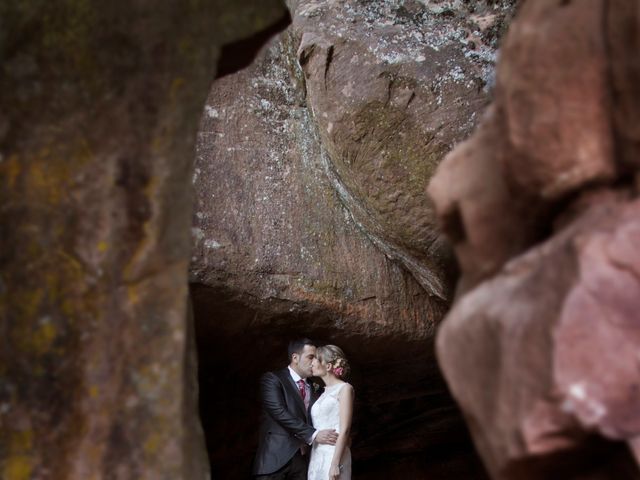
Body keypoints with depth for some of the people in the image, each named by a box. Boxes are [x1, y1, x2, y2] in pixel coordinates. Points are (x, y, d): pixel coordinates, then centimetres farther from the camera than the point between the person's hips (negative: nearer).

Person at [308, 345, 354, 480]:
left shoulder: (344, 388, -4)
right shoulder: (323, 392, 17)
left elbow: (344, 430, -12)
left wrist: (335, 464, -17)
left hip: (334, 455, -7)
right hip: (316, 458, 7)